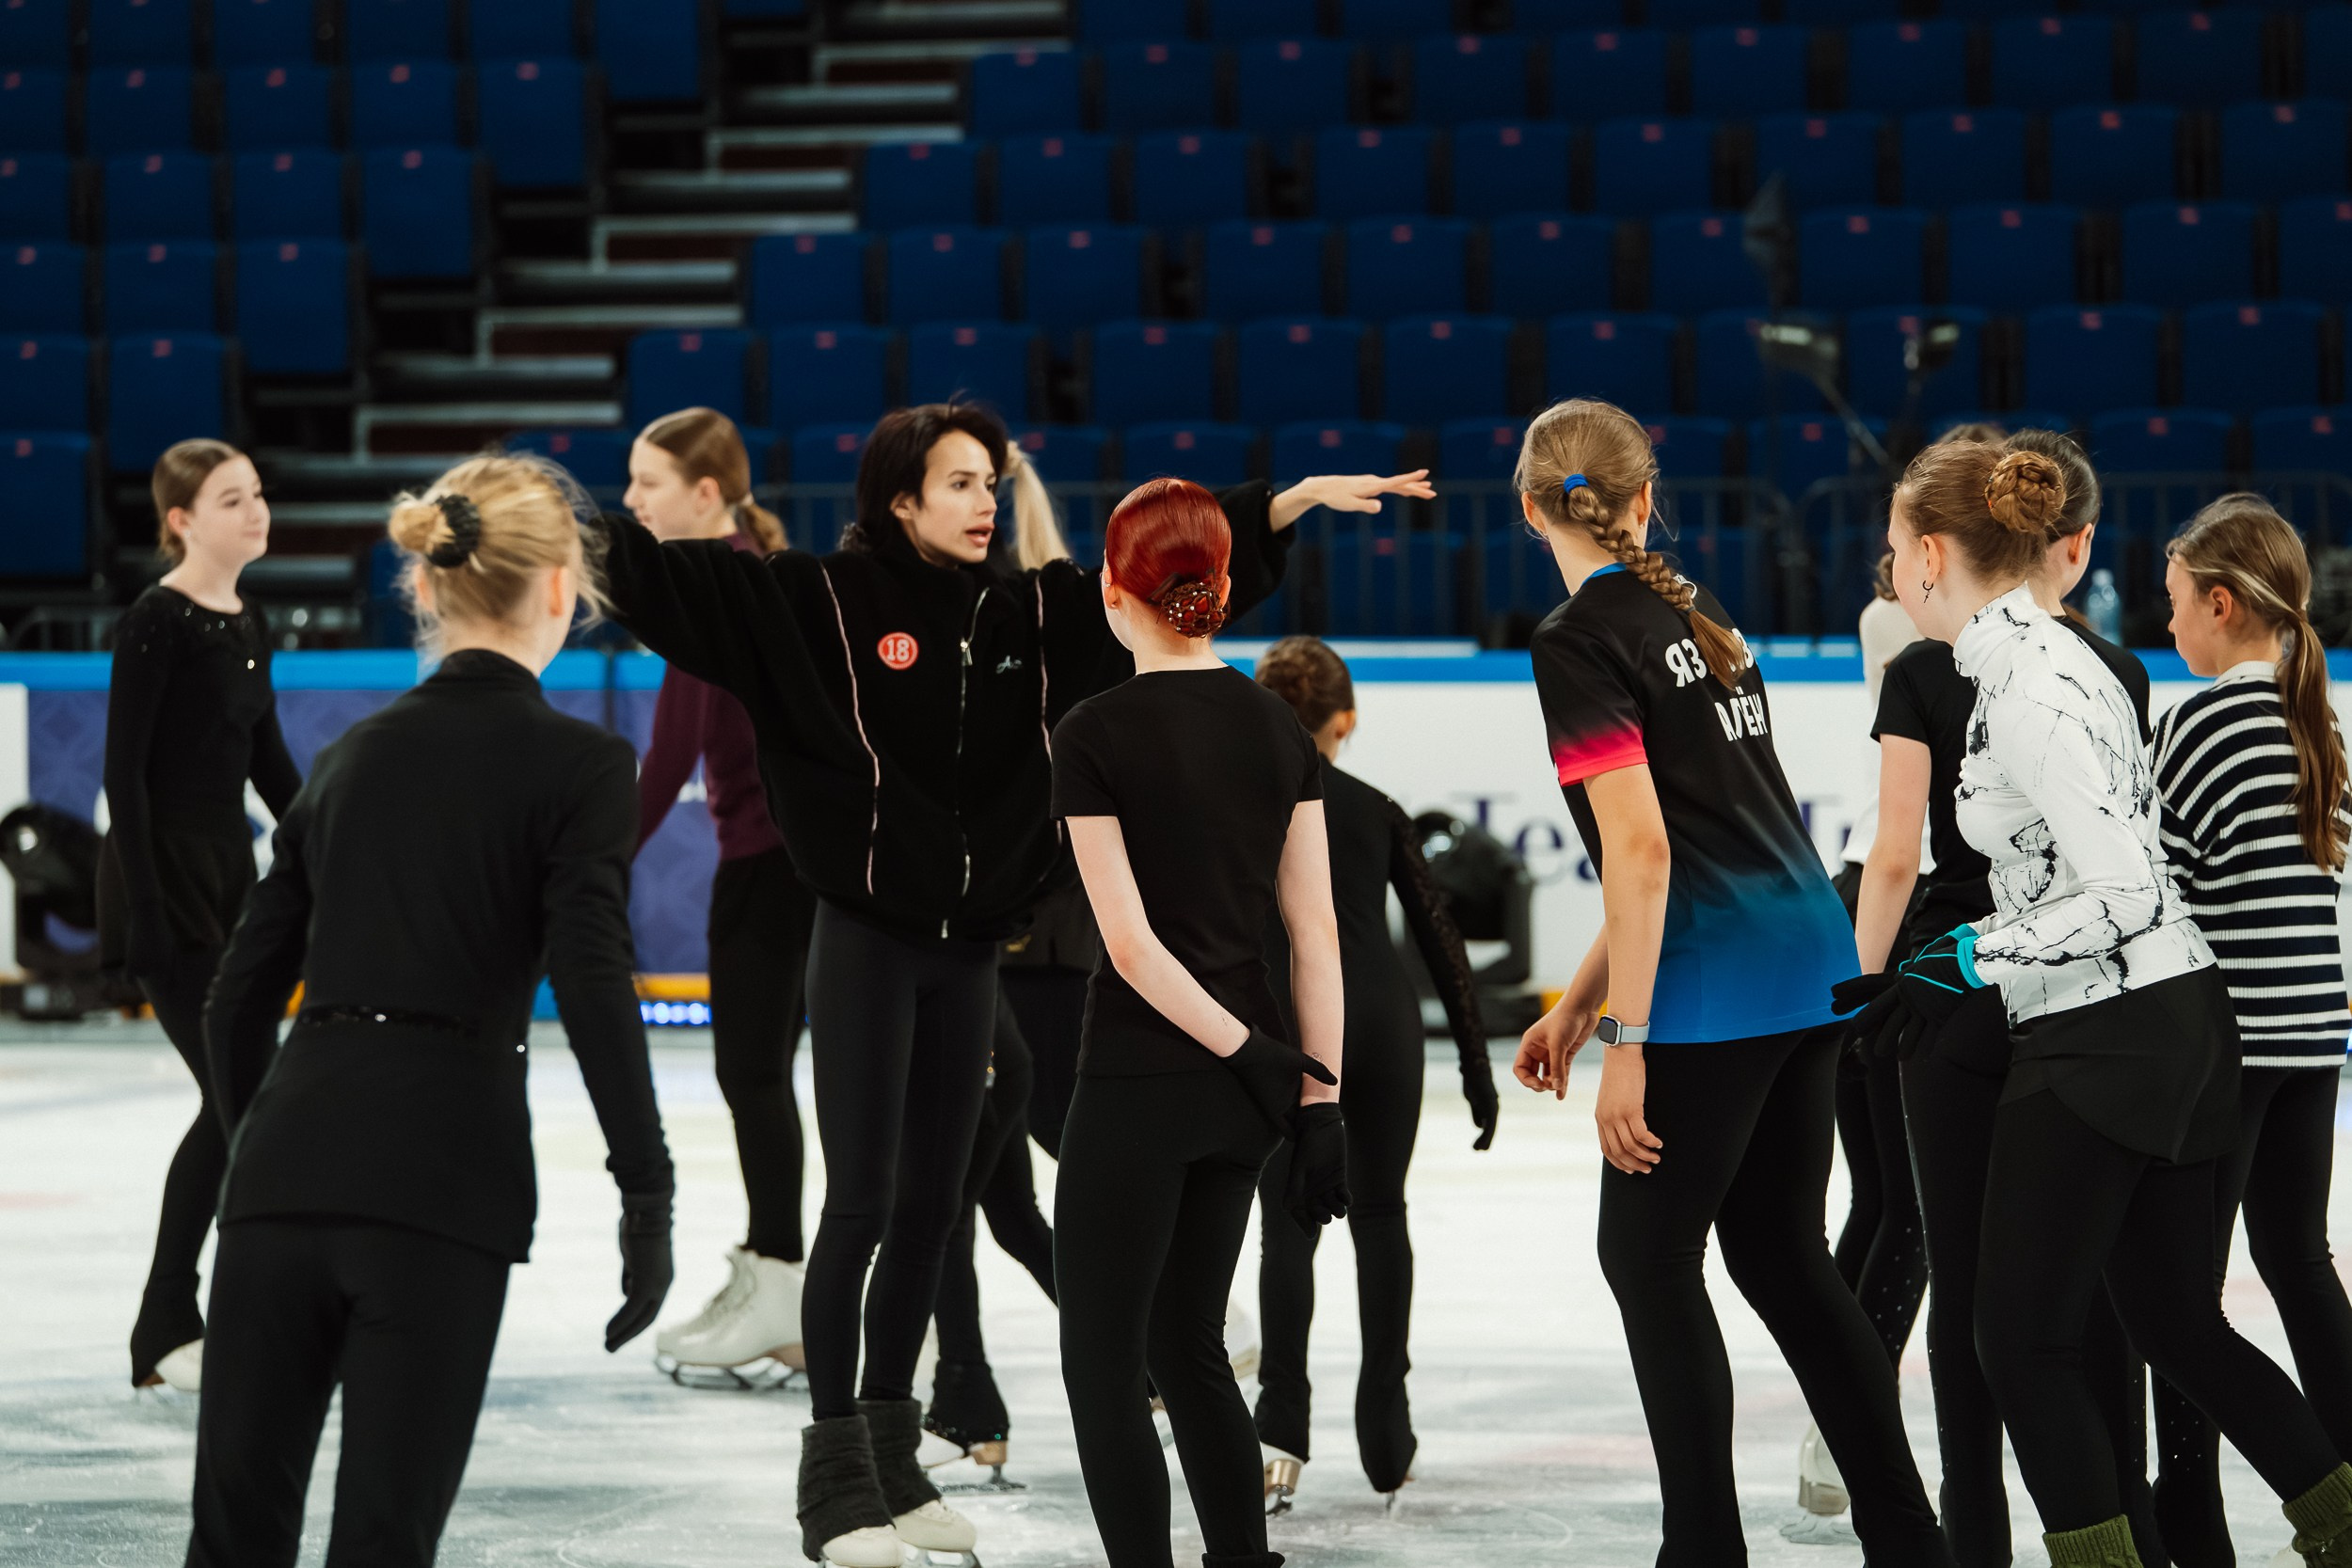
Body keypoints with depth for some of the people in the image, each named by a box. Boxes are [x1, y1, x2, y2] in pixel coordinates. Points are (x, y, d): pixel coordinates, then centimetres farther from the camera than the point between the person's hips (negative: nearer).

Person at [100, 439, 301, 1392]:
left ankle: (173, 1329, 16)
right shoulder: (155, 624, -13)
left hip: (229, 876, 8)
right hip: (163, 877, -8)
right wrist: (147, 909, -21)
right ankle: (166, 1335, 0)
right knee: (238, 1099, -10)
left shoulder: (248, 627, 11)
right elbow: (124, 769, -16)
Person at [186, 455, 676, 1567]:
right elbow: (593, 986, -12)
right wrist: (647, 1192, -8)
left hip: (291, 1150, 5)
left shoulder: (355, 755, 15)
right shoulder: (581, 766, 0)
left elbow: (241, 993, 15)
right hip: (445, 1172, -5)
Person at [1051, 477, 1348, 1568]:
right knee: (1187, 1347, 18)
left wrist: (1249, 1054, -10)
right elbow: (1315, 931, 2)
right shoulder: (1277, 727, 4)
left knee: (1103, 1365, 3)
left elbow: (1130, 944, -16)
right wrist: (1318, 1097, 3)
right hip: (1241, 1102, 6)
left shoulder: (1094, 733, -11)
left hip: (1139, 1082, -6)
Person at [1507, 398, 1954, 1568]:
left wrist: (1625, 1043, -16)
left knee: (1648, 1256, 4)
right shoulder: (1695, 618, 15)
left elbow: (1642, 849, -18)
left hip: (1715, 993, -8)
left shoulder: (1579, 640, -10)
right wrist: (1579, 999, 23)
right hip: (1808, 961, 8)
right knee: (1781, 1251, 15)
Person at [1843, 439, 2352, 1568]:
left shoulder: (2027, 692, -19)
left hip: (2102, 1043, -10)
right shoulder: (2050, 658, 11)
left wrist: (1969, 964, -17)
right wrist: (1954, 977, 16)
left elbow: (2123, 893, -23)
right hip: (2176, 1019, 10)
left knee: (2022, 1338, -2)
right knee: (2177, 1321, 18)